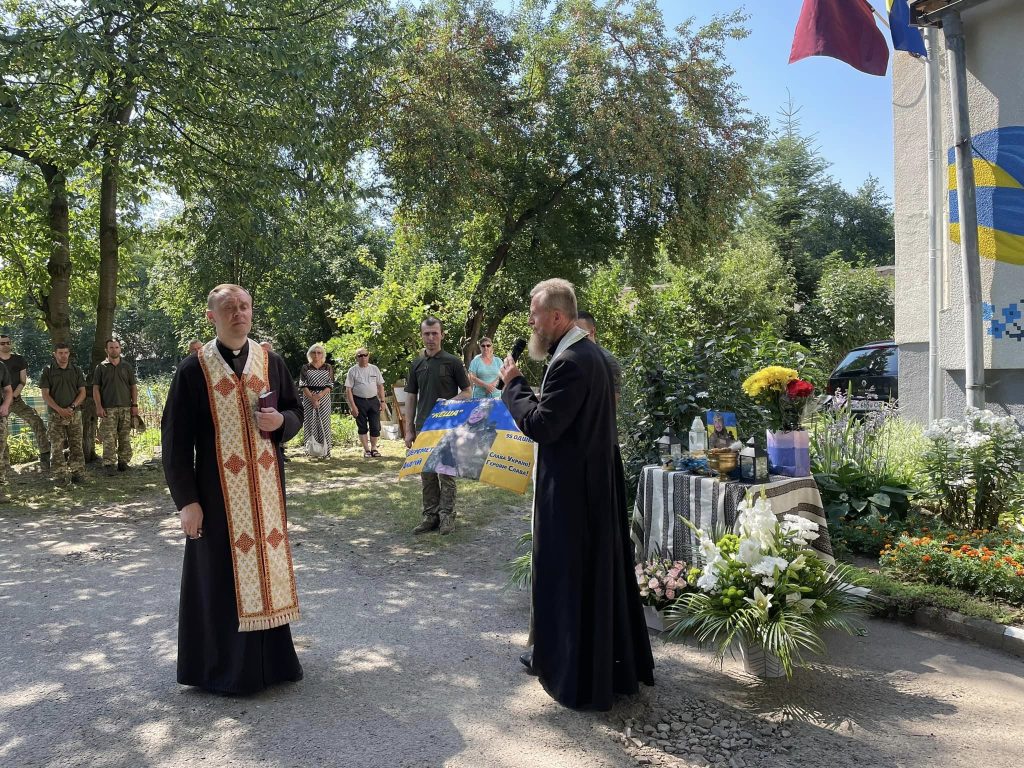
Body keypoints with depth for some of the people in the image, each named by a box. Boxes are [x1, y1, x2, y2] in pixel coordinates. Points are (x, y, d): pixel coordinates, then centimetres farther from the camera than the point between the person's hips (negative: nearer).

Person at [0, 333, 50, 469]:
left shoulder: (19, 360, 3)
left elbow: (23, 381, 0)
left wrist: (13, 396, -12)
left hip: (16, 400, 0)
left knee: (36, 421, -18)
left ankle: (45, 455, -16)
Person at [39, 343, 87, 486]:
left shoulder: (76, 370, 7)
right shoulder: (48, 371, 1)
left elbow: (82, 392, 6)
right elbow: (45, 394, -3)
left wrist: (72, 407, -9)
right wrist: (59, 409, -13)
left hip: (74, 414, 2)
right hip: (55, 415, -1)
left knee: (76, 446, 1)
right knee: (57, 447, -2)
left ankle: (78, 473, 5)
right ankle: (61, 475, 3)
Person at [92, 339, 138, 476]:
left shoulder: (127, 367, 12)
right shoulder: (101, 367, 5)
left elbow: (133, 387, 11)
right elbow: (95, 388, 2)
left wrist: (135, 405, 3)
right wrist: (99, 407, -7)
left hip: (126, 408, 2)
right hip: (108, 409, -2)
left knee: (125, 437, 4)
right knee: (109, 438, -6)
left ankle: (123, 462, 12)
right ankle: (108, 464, -3)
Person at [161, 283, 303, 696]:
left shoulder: (270, 362, 4)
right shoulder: (193, 369, -5)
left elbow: (296, 412, 13)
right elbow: (175, 439, -5)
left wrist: (280, 421, -12)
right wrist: (186, 499, -10)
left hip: (265, 486, 3)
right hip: (218, 489, -3)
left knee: (266, 565, 10)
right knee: (221, 576, 5)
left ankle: (272, 658, 24)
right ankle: (226, 667, 20)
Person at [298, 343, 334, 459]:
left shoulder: (328, 368, 6)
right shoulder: (305, 368, 5)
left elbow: (330, 385, 1)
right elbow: (304, 385, -3)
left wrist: (319, 395, -14)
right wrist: (312, 399, -15)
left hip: (324, 398, 0)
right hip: (309, 398, 0)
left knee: (324, 423, -1)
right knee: (310, 422, -1)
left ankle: (325, 450, 3)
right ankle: (312, 450, 3)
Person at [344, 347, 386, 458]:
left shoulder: (374, 369, 7)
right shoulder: (352, 371, -1)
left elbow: (380, 386, 11)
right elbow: (348, 389, -4)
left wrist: (382, 401, 3)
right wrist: (352, 406, -11)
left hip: (373, 400, 2)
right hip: (359, 401, -2)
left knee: (375, 426, 2)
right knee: (362, 427, 4)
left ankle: (374, 447, 15)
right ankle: (366, 449, 13)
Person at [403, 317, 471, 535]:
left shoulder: (452, 362, -2)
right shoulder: (416, 364, 10)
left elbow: (467, 392, 0)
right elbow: (411, 397, 12)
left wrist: (449, 402, -18)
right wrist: (409, 430, 6)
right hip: (423, 427, 4)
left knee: (446, 473, 0)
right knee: (427, 474, 8)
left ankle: (447, 516, 8)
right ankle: (430, 516, 17)